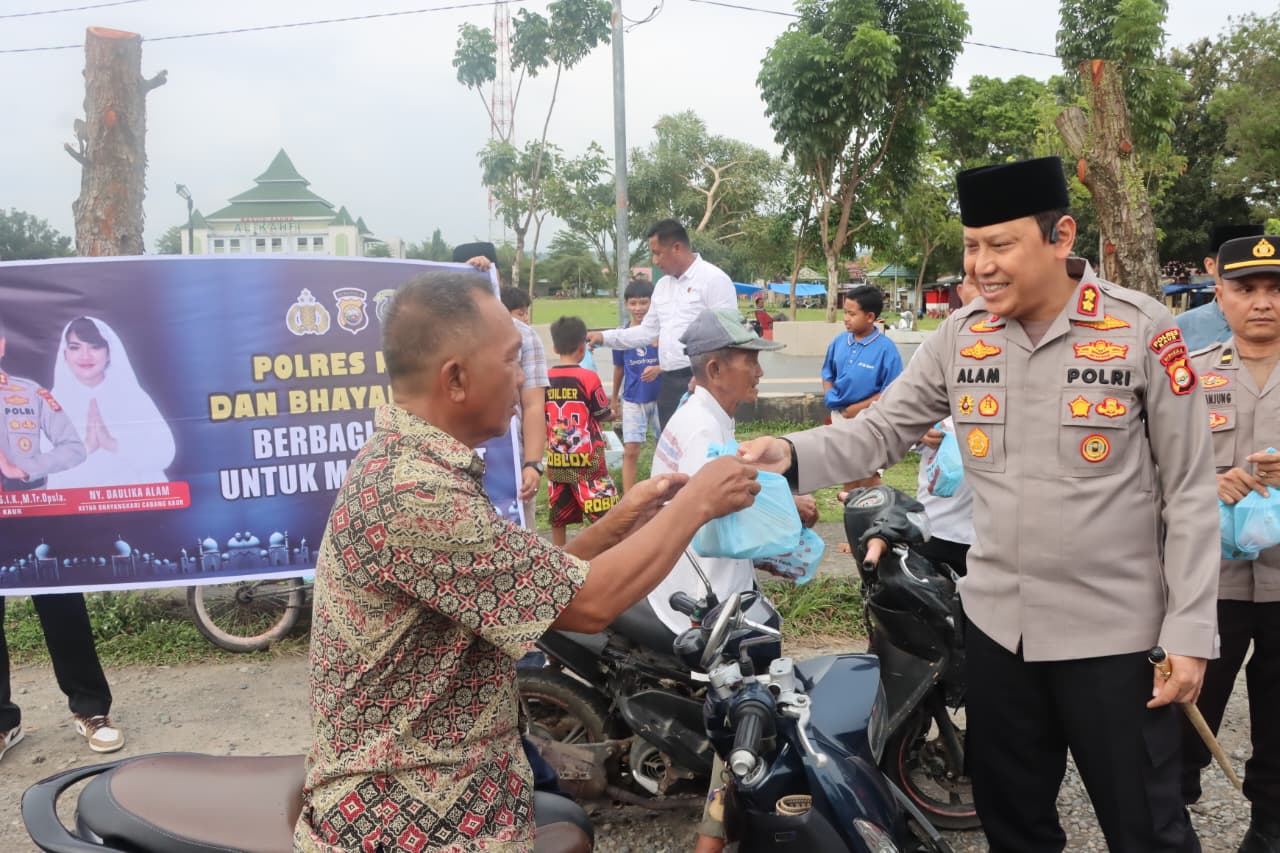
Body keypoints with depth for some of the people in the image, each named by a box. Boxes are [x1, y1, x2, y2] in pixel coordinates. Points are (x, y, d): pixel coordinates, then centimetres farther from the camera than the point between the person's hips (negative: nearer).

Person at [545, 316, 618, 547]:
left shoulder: (545, 379, 0)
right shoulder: (588, 377, -11)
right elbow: (603, 414, -2)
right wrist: (614, 414, 19)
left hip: (557, 460, 5)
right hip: (586, 459, -5)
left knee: (559, 517, 12)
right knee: (604, 515, 1)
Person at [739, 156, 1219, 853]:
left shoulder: (1144, 331, -11)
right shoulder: (959, 337, -1)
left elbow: (1190, 492, -8)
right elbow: (881, 430, -1)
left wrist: (1189, 631, -10)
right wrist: (793, 455, -21)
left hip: (1115, 630, -3)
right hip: (997, 622, 4)